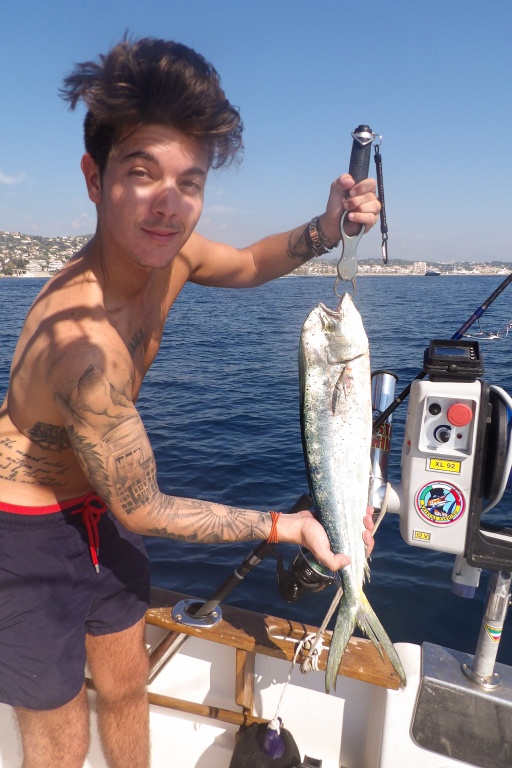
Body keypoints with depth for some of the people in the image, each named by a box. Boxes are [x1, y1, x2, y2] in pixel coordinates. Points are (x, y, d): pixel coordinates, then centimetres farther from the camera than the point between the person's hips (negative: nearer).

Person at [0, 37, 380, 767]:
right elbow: (142, 510, -25)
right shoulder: (83, 338, -37)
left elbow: (249, 265, 8)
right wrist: (289, 526, -17)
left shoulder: (167, 251, -14)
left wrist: (325, 229, -12)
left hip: (92, 502, 7)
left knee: (126, 684, 24)